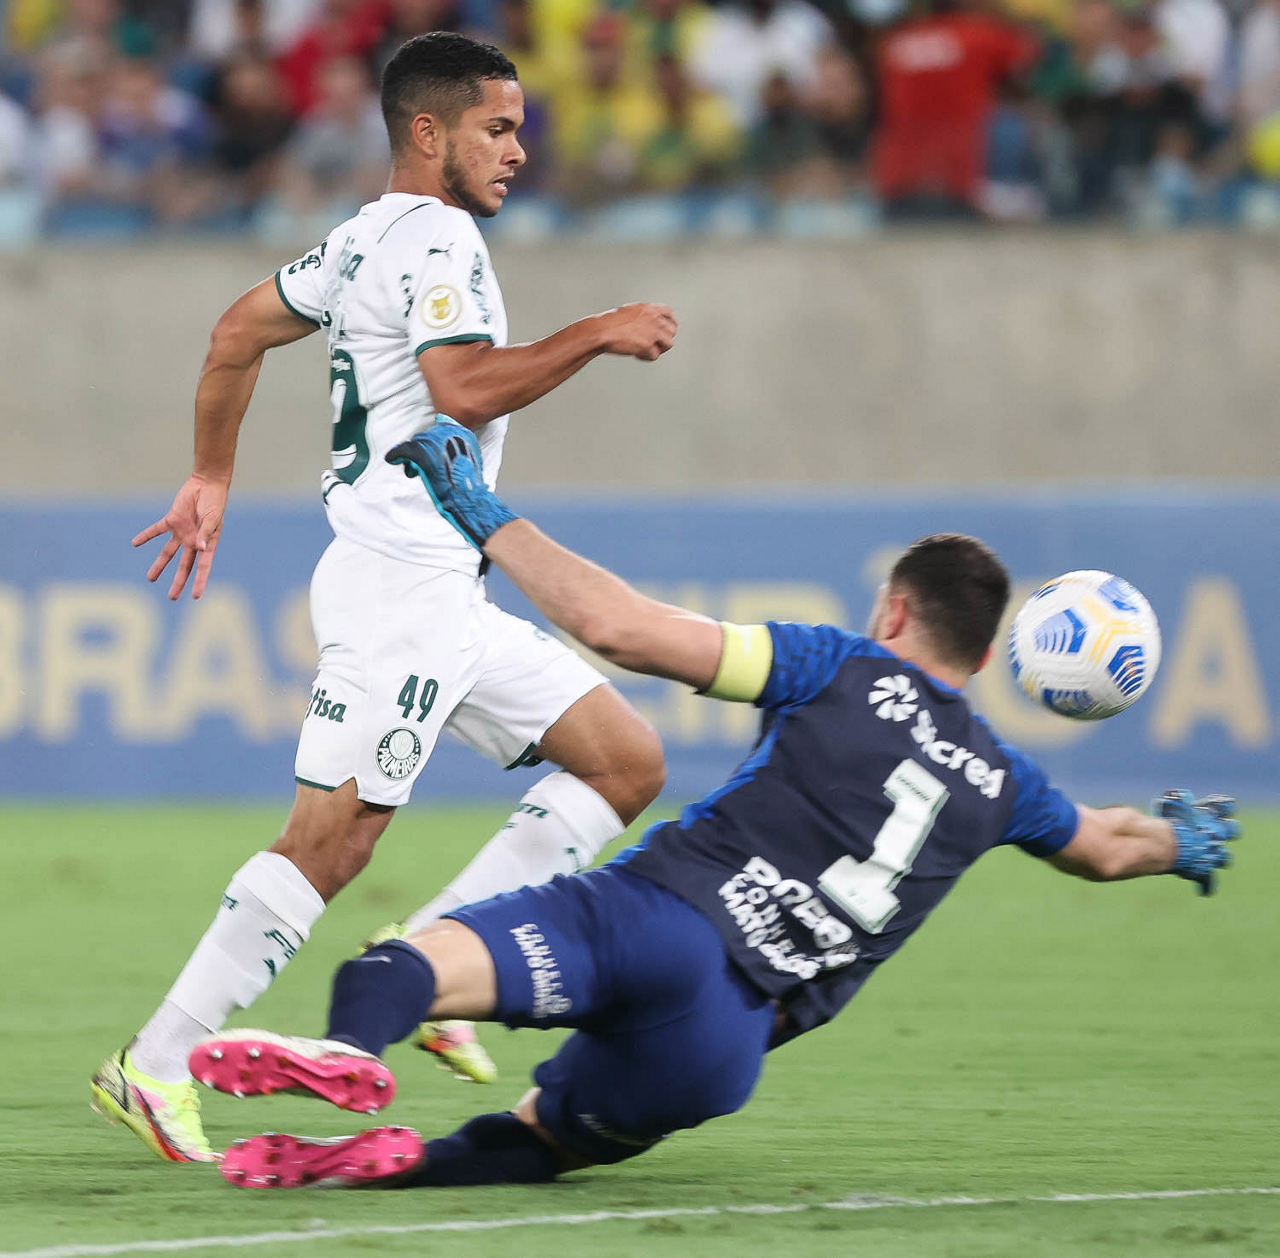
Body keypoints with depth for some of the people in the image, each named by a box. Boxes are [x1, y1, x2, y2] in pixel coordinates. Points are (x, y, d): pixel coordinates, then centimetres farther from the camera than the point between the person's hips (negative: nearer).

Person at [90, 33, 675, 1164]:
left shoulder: (365, 241, 19)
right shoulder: (433, 237, -11)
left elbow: (238, 330, 26)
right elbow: (466, 387, -24)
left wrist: (212, 476, 33)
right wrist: (598, 334, -16)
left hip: (450, 602, 10)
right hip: (400, 587, -10)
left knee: (629, 763, 6)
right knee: (333, 838, -13)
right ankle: (154, 1067, -9)